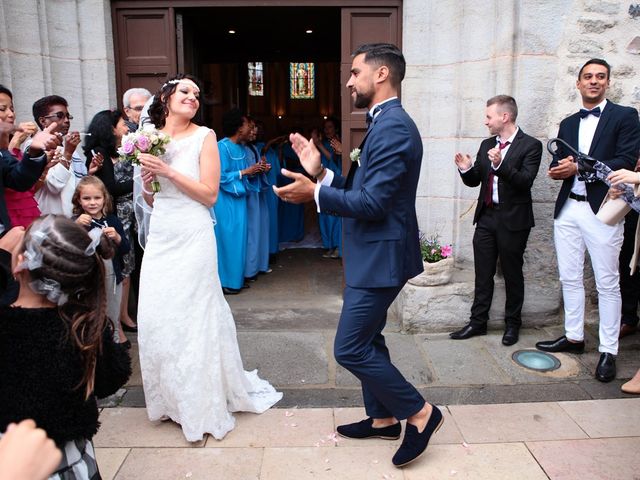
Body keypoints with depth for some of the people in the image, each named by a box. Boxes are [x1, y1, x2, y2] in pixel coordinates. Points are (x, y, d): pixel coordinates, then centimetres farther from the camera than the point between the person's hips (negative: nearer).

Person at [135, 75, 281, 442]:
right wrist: (147, 177, -5)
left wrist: (168, 170, -16)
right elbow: (149, 197, 15)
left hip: (192, 236, -5)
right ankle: (171, 397, 29)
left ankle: (203, 406, 18)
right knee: (156, 316, 9)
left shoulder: (204, 136, -5)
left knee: (192, 315, 1)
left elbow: (210, 194, -11)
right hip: (160, 236, 5)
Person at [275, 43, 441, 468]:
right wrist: (322, 173, 3)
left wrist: (315, 193, -18)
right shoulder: (384, 124, 13)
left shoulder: (394, 127, -20)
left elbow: (374, 202, -25)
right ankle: (382, 418, 35)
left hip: (381, 256, -11)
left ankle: (419, 413, 12)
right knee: (367, 339, 19)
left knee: (350, 348, -5)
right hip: (371, 254, 11)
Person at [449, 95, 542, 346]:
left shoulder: (530, 145, -7)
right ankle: (478, 322, 19)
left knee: (512, 274, 8)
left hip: (513, 219, -5)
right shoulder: (487, 145, 11)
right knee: (483, 274, 9)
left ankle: (512, 324, 22)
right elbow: (475, 181, 13)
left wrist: (500, 165, -31)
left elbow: (525, 181, -18)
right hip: (486, 216, 5)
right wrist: (466, 168, -8)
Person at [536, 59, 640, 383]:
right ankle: (574, 337, 27)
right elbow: (562, 166, 14)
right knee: (570, 279, 12)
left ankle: (608, 351, 10)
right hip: (567, 210, 6)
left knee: (607, 283, 1)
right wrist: (559, 170, -10)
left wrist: (579, 167, -16)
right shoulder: (568, 124, 16)